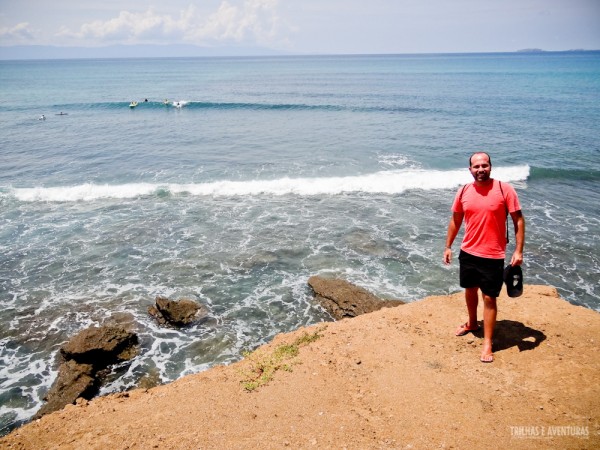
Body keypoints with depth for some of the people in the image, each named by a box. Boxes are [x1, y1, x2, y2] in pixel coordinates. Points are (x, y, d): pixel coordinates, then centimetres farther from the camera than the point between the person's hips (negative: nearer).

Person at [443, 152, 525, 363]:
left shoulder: (504, 189, -12)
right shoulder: (464, 191, 0)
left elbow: (518, 220, -9)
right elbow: (455, 220, 10)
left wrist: (519, 251, -13)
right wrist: (448, 246, 10)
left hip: (493, 256, -4)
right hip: (467, 252, 4)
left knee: (489, 298, 1)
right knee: (470, 290, 21)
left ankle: (488, 343, 11)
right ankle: (472, 322, 46)